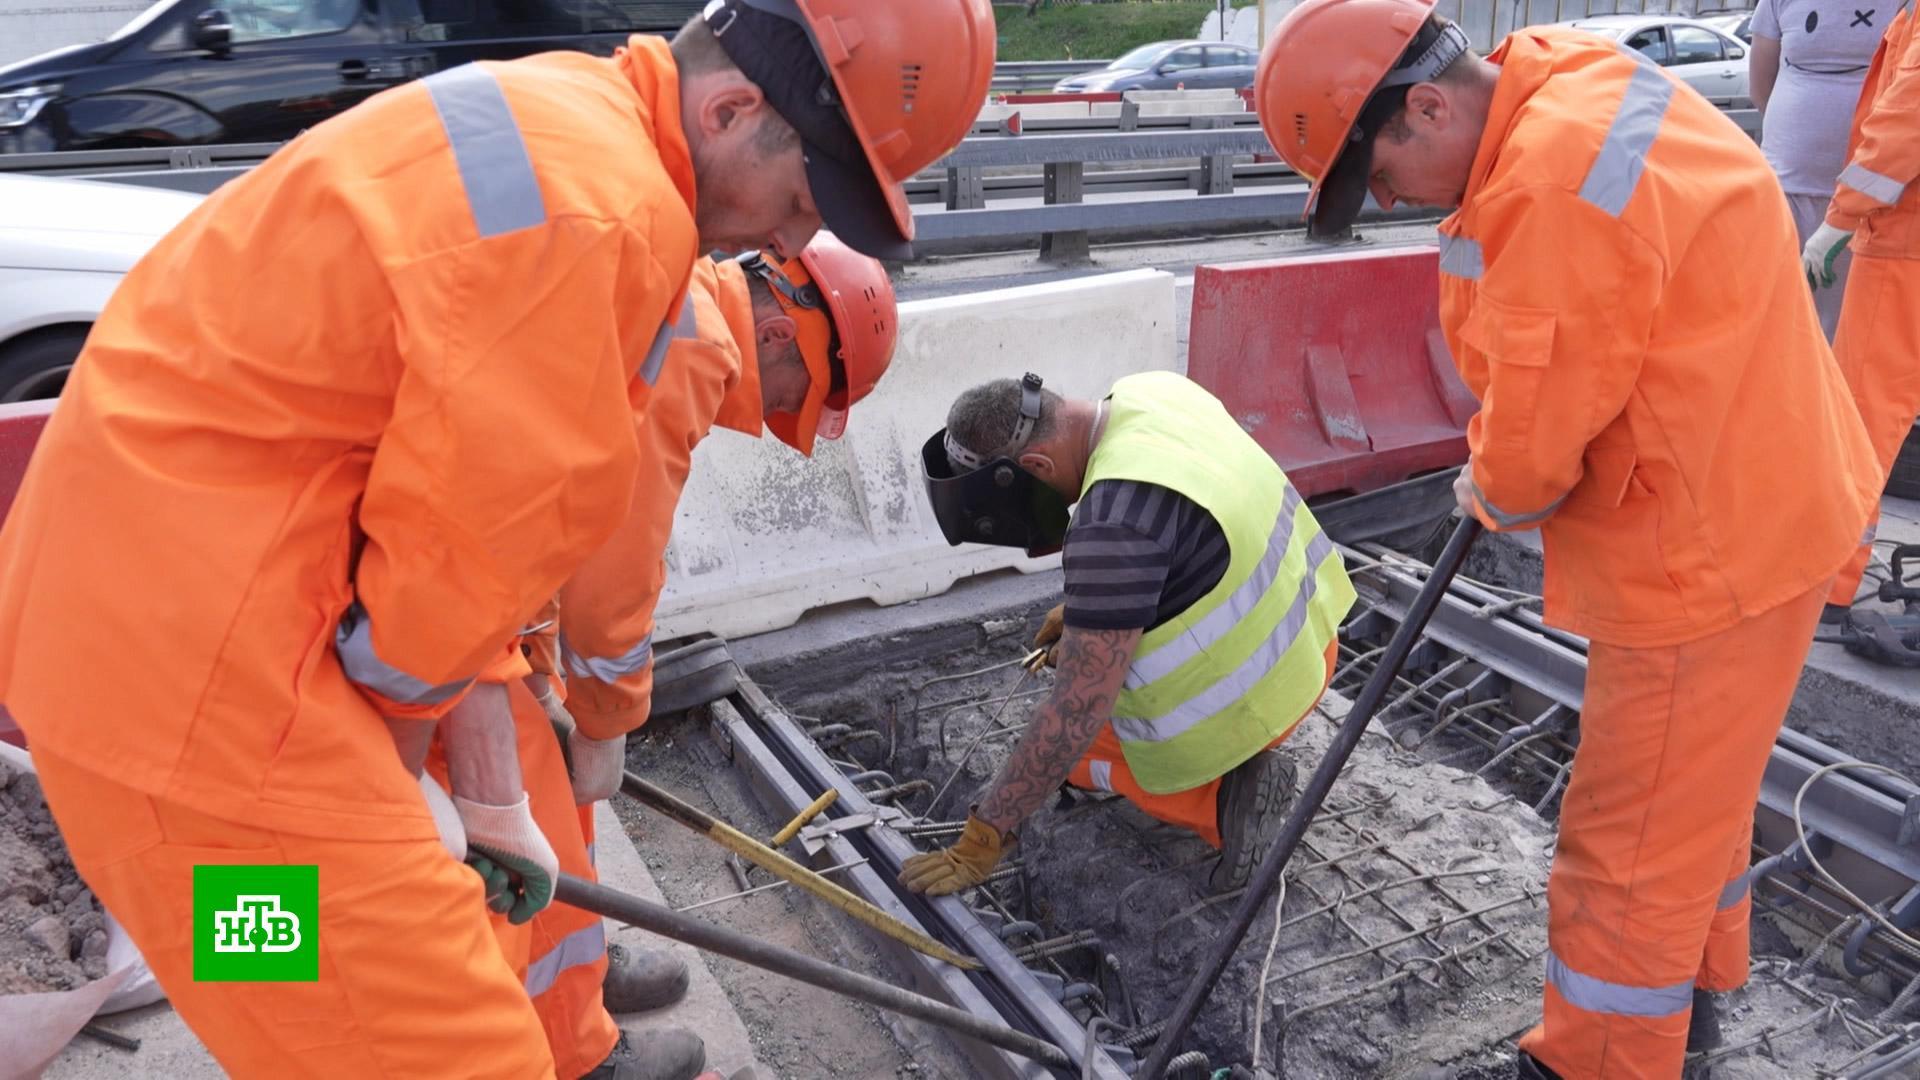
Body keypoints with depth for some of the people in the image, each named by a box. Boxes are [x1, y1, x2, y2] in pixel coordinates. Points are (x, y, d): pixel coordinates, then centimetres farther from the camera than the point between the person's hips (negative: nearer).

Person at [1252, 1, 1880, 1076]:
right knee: (1695, 789, 27)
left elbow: (1534, 443, -23)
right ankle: (1690, 987, 49)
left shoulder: (1556, 186, -30)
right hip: (1753, 498, 10)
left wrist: (1495, 493, -1)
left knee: (1635, 840, 5)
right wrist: (1507, 475, 5)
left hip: (1712, 544, -10)